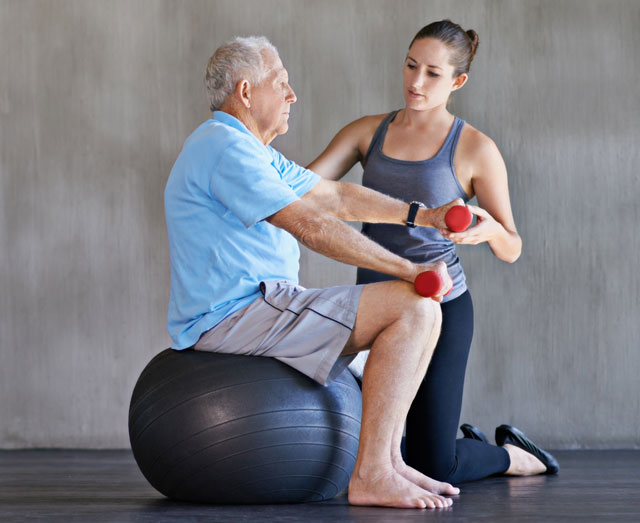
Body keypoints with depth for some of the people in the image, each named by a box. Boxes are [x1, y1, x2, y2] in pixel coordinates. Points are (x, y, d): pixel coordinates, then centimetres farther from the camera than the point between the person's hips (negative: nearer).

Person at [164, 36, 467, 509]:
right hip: (235, 317, -11)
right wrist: (407, 269, -17)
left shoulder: (252, 151, 21)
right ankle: (371, 475, -19)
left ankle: (388, 460, 11)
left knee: (416, 309, 19)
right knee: (415, 308, -17)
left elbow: (336, 196, 23)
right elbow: (310, 226, -20)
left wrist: (420, 216, 13)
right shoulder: (225, 147, -14)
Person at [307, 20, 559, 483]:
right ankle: (466, 446, 34)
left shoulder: (475, 149, -6)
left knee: (435, 467, -10)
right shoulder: (367, 133, 5)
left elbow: (511, 249, -3)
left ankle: (514, 455, 26)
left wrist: (489, 229, -27)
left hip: (439, 308, -5)